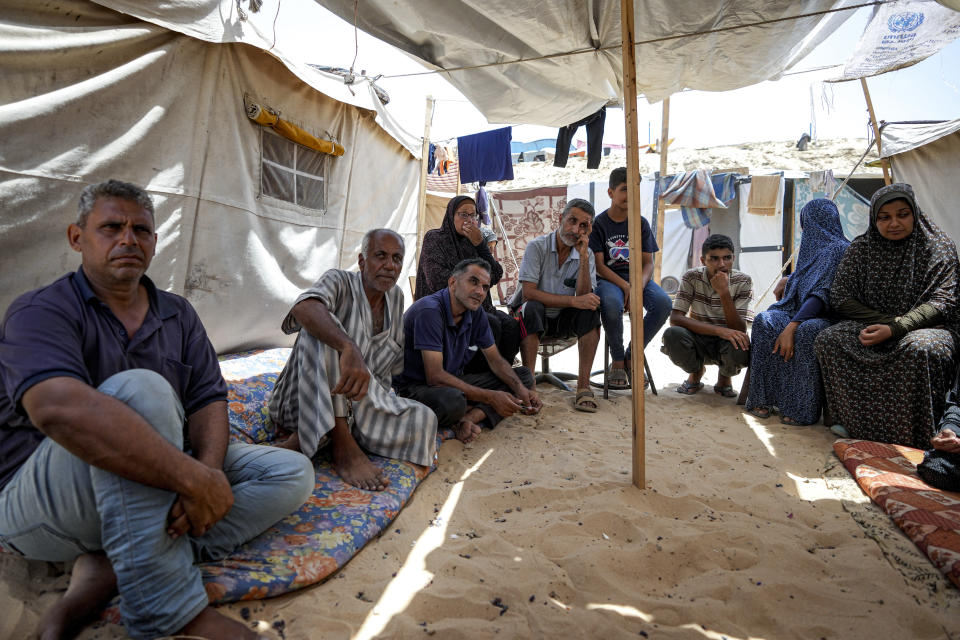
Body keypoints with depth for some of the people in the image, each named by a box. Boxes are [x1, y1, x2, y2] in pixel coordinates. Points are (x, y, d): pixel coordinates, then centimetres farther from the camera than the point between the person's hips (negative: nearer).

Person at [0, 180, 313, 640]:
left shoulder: (178, 315, 9)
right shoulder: (41, 312, -10)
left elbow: (209, 400, 1)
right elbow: (59, 407, -31)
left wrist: (209, 470, -21)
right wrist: (195, 479, -36)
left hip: (155, 485, 6)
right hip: (39, 497, -6)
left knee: (292, 473, -8)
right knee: (139, 389, -33)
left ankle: (105, 571, -18)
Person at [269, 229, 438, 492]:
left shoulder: (396, 297, 9)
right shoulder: (340, 282, -9)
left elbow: (395, 361, 20)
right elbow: (305, 308, -35)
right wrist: (349, 349, -52)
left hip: (363, 402, 5)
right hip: (303, 400, -5)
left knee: (423, 420, -20)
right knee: (322, 328, -32)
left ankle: (316, 437, -17)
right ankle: (343, 445, -33)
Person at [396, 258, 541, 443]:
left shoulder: (476, 312, 1)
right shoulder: (430, 310, -24)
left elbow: (496, 360, 9)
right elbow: (435, 377, -28)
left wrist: (521, 389, -12)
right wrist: (490, 397, -26)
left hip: (453, 381, 9)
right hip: (416, 386, -8)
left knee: (523, 375, 0)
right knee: (452, 401, -42)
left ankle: (470, 417, -19)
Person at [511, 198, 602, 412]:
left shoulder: (587, 255, 0)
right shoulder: (537, 246, -12)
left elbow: (583, 297, -14)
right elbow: (528, 293, -23)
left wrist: (583, 256, -22)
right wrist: (573, 301, -28)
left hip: (564, 321, 3)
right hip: (534, 320, -3)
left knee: (591, 310, -25)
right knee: (531, 308, -35)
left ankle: (583, 385, -24)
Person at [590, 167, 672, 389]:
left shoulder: (641, 223, 9)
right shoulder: (598, 223, -1)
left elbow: (647, 262, 4)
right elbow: (598, 265, -9)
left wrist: (640, 285, -18)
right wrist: (625, 286, -22)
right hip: (607, 278, -3)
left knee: (663, 303, -27)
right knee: (612, 304, -38)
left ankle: (631, 356, -7)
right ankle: (617, 362, -14)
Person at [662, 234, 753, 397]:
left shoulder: (743, 281, -12)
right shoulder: (692, 278, -12)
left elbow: (739, 329, -21)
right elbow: (675, 318, -23)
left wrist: (724, 293, -33)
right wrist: (719, 330, -34)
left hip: (726, 342, 0)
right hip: (698, 342, 0)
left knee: (741, 346, -36)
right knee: (672, 334, -33)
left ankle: (724, 377, 4)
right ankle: (696, 371, 3)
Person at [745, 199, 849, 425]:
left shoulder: (839, 249, -8)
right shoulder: (812, 247, 21)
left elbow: (823, 294, -22)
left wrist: (791, 327, -32)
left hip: (826, 318, -7)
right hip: (800, 314, 7)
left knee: (806, 331, -41)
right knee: (764, 320, -24)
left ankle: (802, 408, -32)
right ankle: (762, 398, -26)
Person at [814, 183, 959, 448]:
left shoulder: (938, 246, -1)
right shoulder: (861, 247, 6)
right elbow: (840, 297, 1)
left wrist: (895, 328, -25)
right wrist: (882, 320, -12)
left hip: (923, 326, -2)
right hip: (869, 324, 3)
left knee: (920, 348, -38)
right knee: (828, 340, -27)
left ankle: (913, 435, -22)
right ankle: (848, 420, -18)